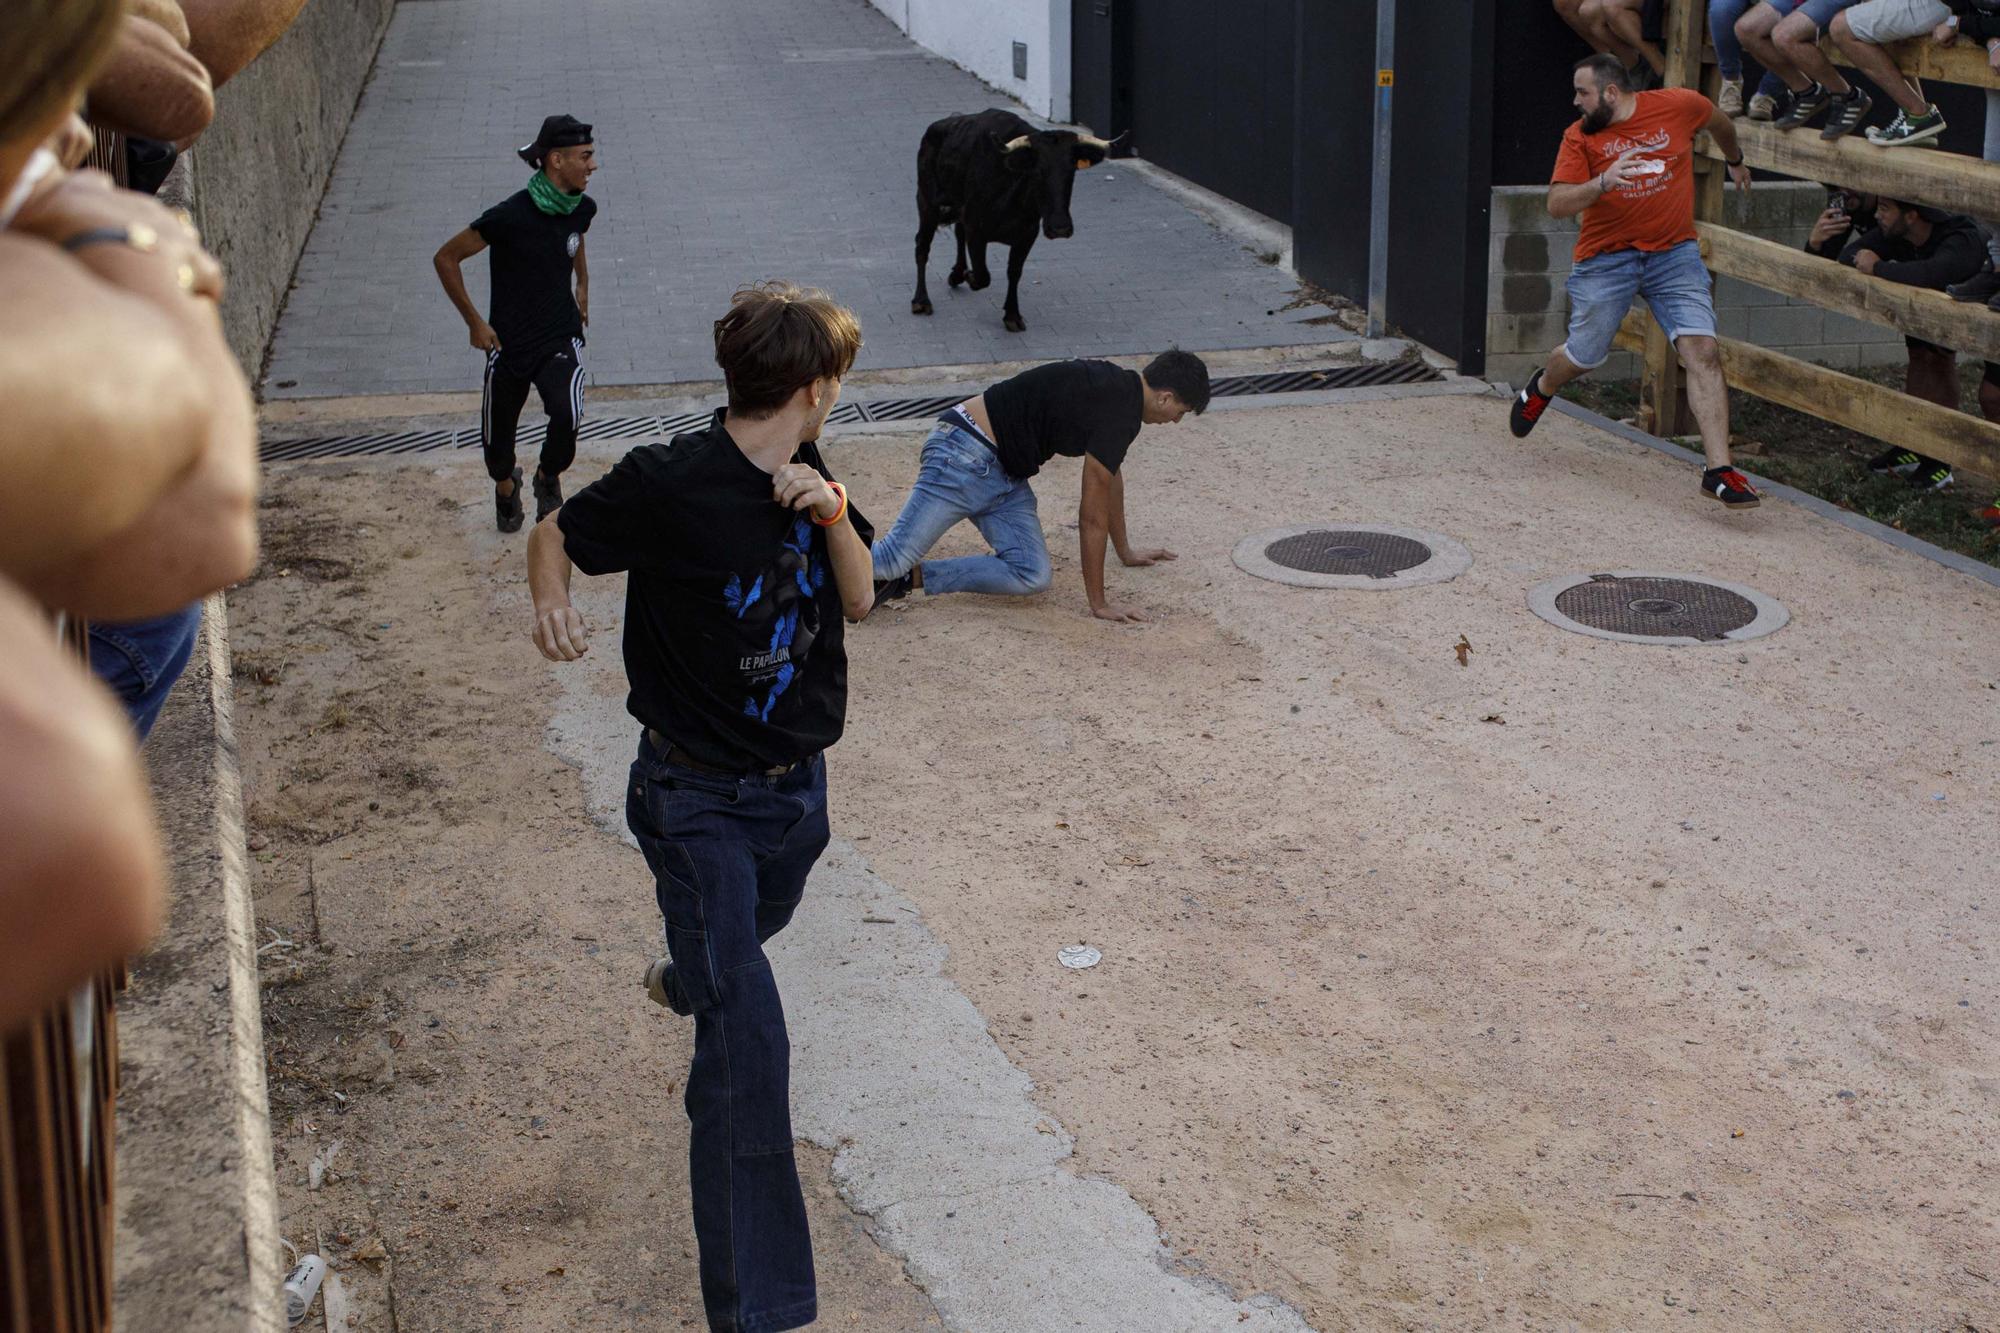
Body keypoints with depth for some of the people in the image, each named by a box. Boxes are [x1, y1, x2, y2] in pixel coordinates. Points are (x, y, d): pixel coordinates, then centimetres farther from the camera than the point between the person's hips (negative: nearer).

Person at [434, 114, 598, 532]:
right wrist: (475, 322, -8)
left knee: (567, 417, -24)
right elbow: (445, 258, -11)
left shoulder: (582, 208, -5)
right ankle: (506, 486, 49)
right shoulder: (511, 216, -22)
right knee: (498, 435, 13)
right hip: (509, 342, -2)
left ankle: (548, 477, 8)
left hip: (561, 338, 2)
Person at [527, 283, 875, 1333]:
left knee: (750, 936, 35)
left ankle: (682, 981, 73)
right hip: (700, 801, -7)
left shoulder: (806, 478, 0)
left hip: (798, 785, 7)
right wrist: (552, 601, -27)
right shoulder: (669, 483, -19)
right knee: (745, 1047, -13)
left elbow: (860, 596, 1)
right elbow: (556, 532, -6)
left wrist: (830, 512, -17)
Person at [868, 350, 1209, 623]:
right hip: (966, 457, -10)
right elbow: (1092, 516, -15)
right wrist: (1098, 604, -8)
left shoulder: (1117, 387, 10)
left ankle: (909, 577, -4)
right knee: (893, 560, -17)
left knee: (1033, 576, -5)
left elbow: (1112, 476, 27)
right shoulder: (1118, 413, -20)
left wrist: (1125, 551, 36)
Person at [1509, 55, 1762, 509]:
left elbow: (1722, 125, 19)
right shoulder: (1580, 136, -6)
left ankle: (1719, 471, -17)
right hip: (1606, 258, 0)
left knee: (1702, 350, -15)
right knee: (1584, 357, 11)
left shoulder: (1680, 106, -4)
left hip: (1674, 253, 0)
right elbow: (1557, 204, -15)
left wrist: (1735, 161, 36)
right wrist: (1602, 183, -32)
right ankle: (1541, 388, 50)